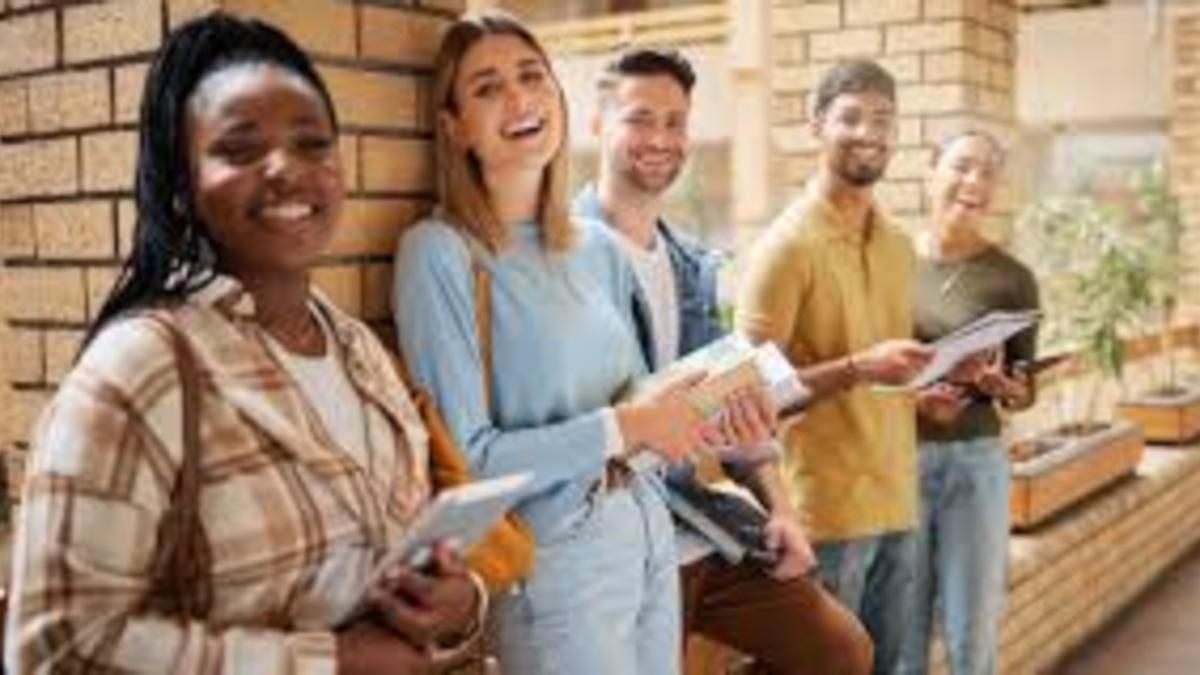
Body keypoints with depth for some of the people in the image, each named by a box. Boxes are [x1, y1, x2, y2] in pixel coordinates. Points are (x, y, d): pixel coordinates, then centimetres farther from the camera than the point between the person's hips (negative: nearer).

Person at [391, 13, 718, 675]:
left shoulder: (600, 251, 5)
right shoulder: (439, 252, -14)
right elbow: (464, 462, -17)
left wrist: (685, 411, -7)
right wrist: (625, 427, -19)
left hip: (651, 528, 6)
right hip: (555, 556, -6)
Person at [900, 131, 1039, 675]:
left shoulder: (1011, 278, 0)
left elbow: (1025, 393, 6)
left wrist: (995, 384, -15)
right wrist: (909, 397, -14)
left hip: (975, 461, 0)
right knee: (900, 631, 6)